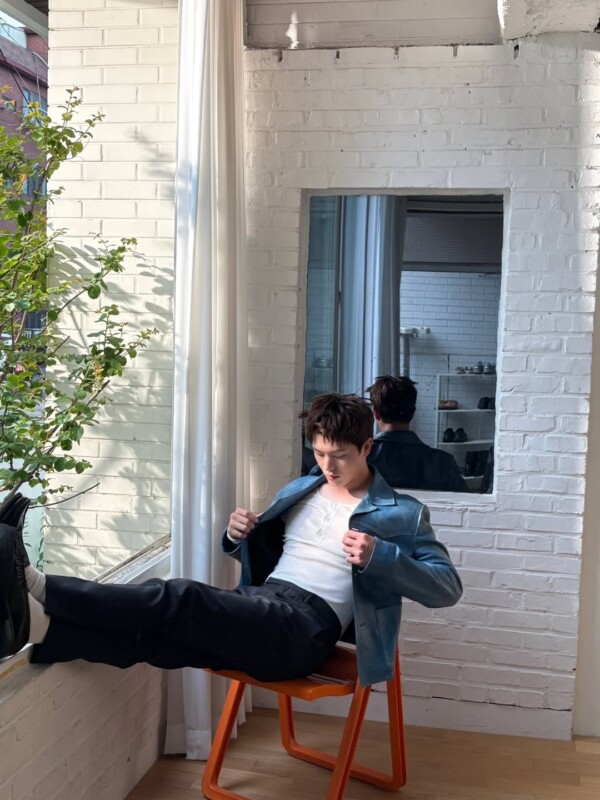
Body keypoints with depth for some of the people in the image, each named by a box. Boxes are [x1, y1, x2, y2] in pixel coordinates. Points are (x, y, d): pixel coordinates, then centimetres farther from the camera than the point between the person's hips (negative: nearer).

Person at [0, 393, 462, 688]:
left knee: (179, 600, -30)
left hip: (308, 628, -6)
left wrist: (381, 556, -17)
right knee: (156, 634, -27)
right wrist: (239, 538, 6)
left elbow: (447, 586, -1)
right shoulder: (300, 490, 24)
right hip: (261, 609, 6)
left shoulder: (402, 513, 6)